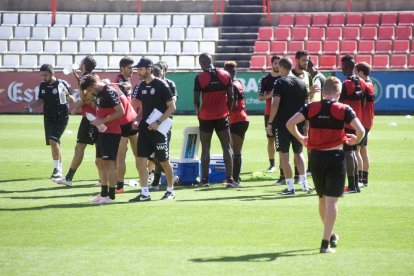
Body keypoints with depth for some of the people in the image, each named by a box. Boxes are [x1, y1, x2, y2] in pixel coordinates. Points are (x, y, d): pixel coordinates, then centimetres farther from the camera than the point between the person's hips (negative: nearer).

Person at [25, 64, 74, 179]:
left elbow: (72, 101, -7)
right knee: (54, 144, 11)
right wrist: (30, 106, 0)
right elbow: (40, 100, 17)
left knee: (53, 140, -21)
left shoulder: (62, 84, -10)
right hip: (48, 118, 6)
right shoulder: (43, 86, 5)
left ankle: (57, 169, -16)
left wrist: (67, 94, -28)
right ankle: (59, 170, 22)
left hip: (61, 117, -6)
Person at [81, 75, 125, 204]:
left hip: (111, 132, -10)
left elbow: (120, 111, -21)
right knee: (100, 162, 13)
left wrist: (102, 120, -21)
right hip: (102, 131, 10)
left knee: (108, 162, -7)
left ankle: (111, 195, -3)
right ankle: (104, 193, 21)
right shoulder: (97, 92, 10)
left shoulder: (110, 92, -18)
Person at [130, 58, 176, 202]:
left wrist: (158, 122, -19)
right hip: (144, 128, 7)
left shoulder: (161, 85, -11)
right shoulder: (142, 86, 10)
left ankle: (170, 191, 18)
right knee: (141, 160, 0)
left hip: (158, 129, -7)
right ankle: (144, 193, 4)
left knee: (164, 161, 2)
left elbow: (172, 106, -12)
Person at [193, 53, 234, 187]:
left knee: (205, 147, 6)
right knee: (227, 146, 6)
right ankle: (229, 177, 0)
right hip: (222, 116, 2)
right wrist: (227, 111, 13)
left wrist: (198, 113, 8)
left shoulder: (199, 78, -7)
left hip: (206, 117, -2)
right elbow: (230, 97, 2)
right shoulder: (225, 75, 1)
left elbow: (196, 100, -7)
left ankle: (205, 179, 2)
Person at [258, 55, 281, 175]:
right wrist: (270, 95, -16)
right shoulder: (265, 79, 2)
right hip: (269, 113, 1)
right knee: (270, 139, 6)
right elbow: (260, 97, 1)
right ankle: (272, 164, 13)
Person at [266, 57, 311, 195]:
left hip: (282, 124, -5)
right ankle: (304, 183, 10)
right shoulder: (301, 83, 8)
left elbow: (275, 104, -15)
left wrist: (270, 123, -10)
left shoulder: (280, 83, -7)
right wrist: (305, 124, 17)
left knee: (284, 155, 1)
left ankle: (290, 187, -1)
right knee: (298, 153, 18)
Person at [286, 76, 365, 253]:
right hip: (335, 157, -3)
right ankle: (326, 242, -7)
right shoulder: (344, 110, -6)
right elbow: (360, 130, -15)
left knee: (322, 198, 20)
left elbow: (290, 124, -8)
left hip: (316, 156, 3)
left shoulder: (311, 108, 0)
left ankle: (330, 235, 35)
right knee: (331, 200, -1)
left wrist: (300, 138, 7)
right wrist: (355, 141, 6)